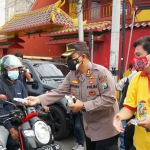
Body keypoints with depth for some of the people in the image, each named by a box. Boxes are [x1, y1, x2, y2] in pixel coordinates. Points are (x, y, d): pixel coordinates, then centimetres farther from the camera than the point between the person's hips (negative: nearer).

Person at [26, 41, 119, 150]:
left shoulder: (101, 72, -21)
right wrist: (38, 99, -14)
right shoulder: (72, 75, 1)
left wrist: (84, 106, -26)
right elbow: (59, 92, -1)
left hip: (105, 129, -7)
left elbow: (109, 99, -26)